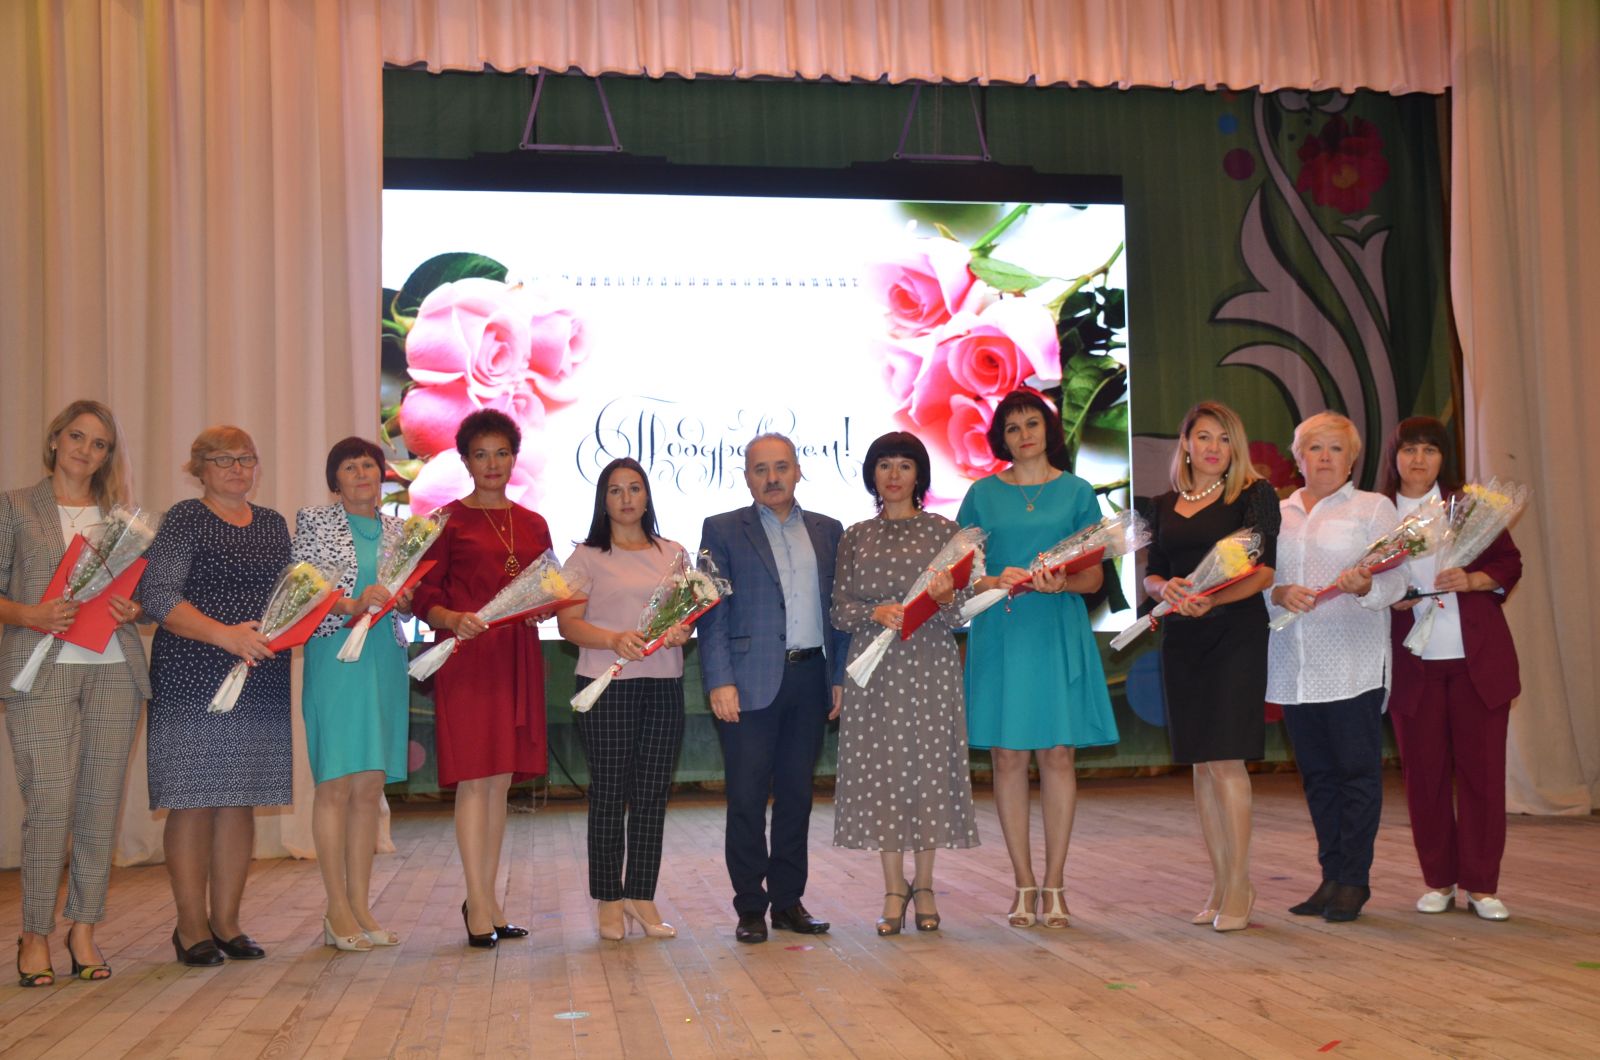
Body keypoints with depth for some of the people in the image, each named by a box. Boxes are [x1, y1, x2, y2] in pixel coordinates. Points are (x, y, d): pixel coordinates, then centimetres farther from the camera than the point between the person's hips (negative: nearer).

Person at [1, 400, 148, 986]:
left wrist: (133, 610, -3)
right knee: (49, 801, -10)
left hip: (114, 669, 3)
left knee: (100, 802, 2)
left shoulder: (121, 516, 16)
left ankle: (84, 930, 12)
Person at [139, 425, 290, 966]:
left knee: (241, 800, 7)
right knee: (194, 799, -3)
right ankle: (191, 926, 7)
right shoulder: (185, 519, -2)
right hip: (192, 679, -5)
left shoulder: (273, 523, 16)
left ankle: (226, 921, 16)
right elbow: (157, 596, -13)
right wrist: (224, 634, -23)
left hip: (260, 682, 5)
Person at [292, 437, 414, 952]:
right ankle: (338, 912, 2)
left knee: (371, 787, 5)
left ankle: (361, 905, 12)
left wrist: (402, 598, -6)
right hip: (333, 657, -4)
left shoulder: (397, 530, 16)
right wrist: (352, 604, -20)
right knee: (336, 784, -5)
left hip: (385, 659, 4)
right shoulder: (313, 521, 4)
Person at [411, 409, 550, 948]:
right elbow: (423, 596, -4)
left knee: (501, 781, 8)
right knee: (474, 778, -7)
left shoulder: (533, 525, 16)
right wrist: (452, 619, -23)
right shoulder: (448, 521, 1)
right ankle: (480, 907, -2)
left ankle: (485, 900, 16)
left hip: (518, 658, 5)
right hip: (467, 659, -5)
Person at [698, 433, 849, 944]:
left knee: (796, 795, 9)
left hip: (811, 679, 3)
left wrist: (839, 676, 6)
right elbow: (713, 613, -3)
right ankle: (750, 907, 9)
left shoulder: (827, 531, 13)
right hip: (751, 683, -3)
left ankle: (788, 900, 18)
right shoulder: (723, 531, 3)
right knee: (747, 797, 0)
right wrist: (719, 682, -11)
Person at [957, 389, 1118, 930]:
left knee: (1058, 755, -1)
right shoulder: (983, 494, 8)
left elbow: (1094, 576, 5)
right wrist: (996, 581, -15)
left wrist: (1062, 583, -16)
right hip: (999, 635, 0)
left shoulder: (1076, 492, 7)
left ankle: (1054, 884, 8)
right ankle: (1024, 884, 9)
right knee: (1008, 757, 0)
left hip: (1058, 634, 0)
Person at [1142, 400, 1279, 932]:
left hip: (1236, 633, -5)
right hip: (1181, 638, 5)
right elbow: (1151, 573, 12)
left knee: (1226, 758, -10)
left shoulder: (1253, 494, -1)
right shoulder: (1164, 506, 14)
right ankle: (1220, 883, 17)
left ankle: (1239, 885, -2)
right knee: (1200, 762, 8)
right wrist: (1167, 589, -11)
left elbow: (1263, 570, -9)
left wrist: (1212, 599, -25)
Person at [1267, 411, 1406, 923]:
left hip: (1353, 664, -4)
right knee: (1316, 774, 9)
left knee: (1358, 770, -3)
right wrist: (1280, 594, -11)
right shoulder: (1277, 514, 16)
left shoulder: (1374, 507, 6)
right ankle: (1331, 877, 17)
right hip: (1293, 665, 4)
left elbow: (1394, 582, -3)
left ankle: (1353, 881, 4)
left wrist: (1362, 586, -24)